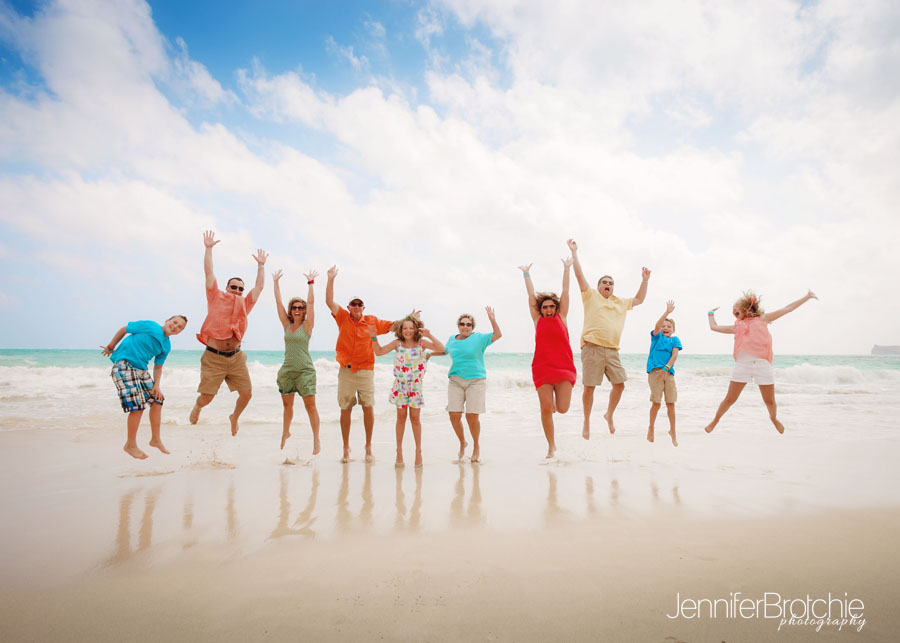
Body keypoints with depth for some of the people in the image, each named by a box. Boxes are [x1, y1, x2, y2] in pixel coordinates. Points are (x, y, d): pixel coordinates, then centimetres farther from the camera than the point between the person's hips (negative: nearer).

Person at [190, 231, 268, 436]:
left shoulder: (245, 304, 13)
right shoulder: (216, 297, 5)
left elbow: (259, 286, 19)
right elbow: (209, 273, 5)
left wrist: (261, 265, 23)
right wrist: (209, 249, 6)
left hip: (236, 357, 3)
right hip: (213, 357, -3)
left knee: (246, 392, -1)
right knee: (206, 397, -2)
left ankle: (235, 417, 30)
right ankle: (197, 407, 37)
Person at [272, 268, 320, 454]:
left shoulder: (307, 326, -1)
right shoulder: (287, 325, 9)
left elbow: (311, 303, -7)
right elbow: (278, 303, 9)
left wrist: (311, 283, -8)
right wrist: (276, 283, 10)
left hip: (305, 370, -4)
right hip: (287, 369, 4)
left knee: (310, 405, -6)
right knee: (287, 404, 15)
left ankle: (316, 441, -2)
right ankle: (286, 433, 36)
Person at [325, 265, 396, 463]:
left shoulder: (372, 321, 7)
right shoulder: (343, 318, 6)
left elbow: (393, 326, 12)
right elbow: (329, 301, -2)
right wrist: (331, 279, -5)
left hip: (366, 371, 0)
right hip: (346, 371, 0)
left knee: (368, 408, -3)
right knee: (345, 409, 5)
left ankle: (369, 448, 9)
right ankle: (346, 449, 15)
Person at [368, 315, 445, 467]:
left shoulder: (422, 343, -5)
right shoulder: (397, 343, -1)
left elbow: (441, 349, -15)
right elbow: (379, 351, 6)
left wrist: (429, 336, -25)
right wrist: (374, 337, -6)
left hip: (415, 385, -1)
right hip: (400, 385, 1)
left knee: (415, 417, 5)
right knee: (401, 417, 7)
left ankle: (418, 451, 17)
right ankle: (399, 451, 17)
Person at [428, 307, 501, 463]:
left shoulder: (479, 338, 3)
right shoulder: (452, 339, 14)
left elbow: (498, 335, -7)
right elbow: (443, 351, 34)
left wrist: (492, 319, -15)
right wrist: (429, 354, 27)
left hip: (475, 380, -3)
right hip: (455, 381, 3)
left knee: (472, 417, -9)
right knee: (454, 415, -6)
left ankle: (476, 446, 16)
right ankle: (462, 442, 21)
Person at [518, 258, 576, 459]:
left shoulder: (561, 318, 11)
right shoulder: (538, 320, 10)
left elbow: (565, 292, 14)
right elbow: (531, 295, 16)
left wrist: (566, 269, 19)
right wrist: (526, 274, 23)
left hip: (564, 368, 0)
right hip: (542, 368, 0)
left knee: (562, 408, -6)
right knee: (546, 408, -3)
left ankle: (556, 400, 32)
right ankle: (551, 445, 14)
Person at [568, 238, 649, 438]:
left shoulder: (620, 302, 24)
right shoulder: (591, 296, 9)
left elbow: (639, 300, 37)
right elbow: (579, 274, 4)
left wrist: (644, 280, 30)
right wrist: (574, 252, 4)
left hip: (612, 350, 5)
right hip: (592, 347, -5)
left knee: (619, 384, 2)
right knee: (589, 387, -3)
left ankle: (609, 415, 26)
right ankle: (587, 423, 11)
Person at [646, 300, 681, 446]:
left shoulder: (675, 340, 11)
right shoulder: (657, 336, 8)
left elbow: (674, 355, -2)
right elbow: (657, 326, -13)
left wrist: (666, 368, -16)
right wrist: (667, 312, -18)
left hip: (669, 372, 2)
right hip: (654, 371, -2)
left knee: (670, 403, 4)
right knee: (656, 402, -1)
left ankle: (672, 431, 19)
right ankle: (651, 428, 18)